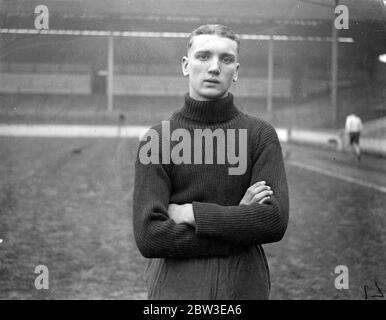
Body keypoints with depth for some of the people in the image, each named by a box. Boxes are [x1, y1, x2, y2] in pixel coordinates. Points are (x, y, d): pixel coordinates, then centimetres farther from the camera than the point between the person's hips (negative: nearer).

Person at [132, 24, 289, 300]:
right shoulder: (157, 140, -4)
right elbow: (148, 236, -12)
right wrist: (240, 219, -13)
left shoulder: (261, 135, -1)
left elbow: (275, 220, -12)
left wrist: (191, 213, -13)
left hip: (246, 287, 1)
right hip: (175, 288, -1)